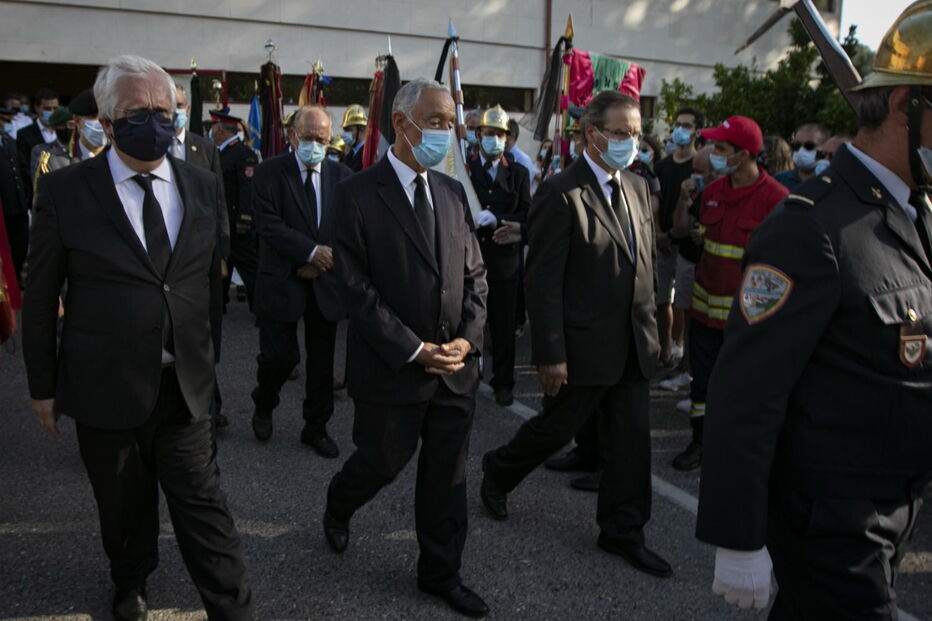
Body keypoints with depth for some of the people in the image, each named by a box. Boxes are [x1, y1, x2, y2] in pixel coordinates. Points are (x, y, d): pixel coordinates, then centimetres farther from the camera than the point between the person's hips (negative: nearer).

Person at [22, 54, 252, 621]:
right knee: (124, 505, 18)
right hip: (104, 385, -1)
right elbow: (41, 296, -1)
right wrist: (43, 385, 2)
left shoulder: (204, 186, 2)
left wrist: (206, 357, 13)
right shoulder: (65, 190, -6)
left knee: (203, 506, 3)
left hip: (184, 384, 1)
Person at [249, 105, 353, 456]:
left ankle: (316, 428, 26)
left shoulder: (342, 176, 5)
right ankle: (263, 406, 27)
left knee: (322, 360, 9)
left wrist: (324, 262, -11)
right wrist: (312, 251, -22)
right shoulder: (270, 172, -3)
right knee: (281, 355, -5)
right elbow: (269, 225, -14)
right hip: (282, 280, -3)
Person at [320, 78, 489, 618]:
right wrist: (413, 349, -15)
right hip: (392, 368, -5)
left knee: (447, 476, 12)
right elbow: (354, 286, -14)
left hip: (457, 367, 5)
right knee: (383, 463, 12)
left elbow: (475, 274, 10)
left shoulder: (453, 192, 9)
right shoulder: (358, 194, -10)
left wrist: (467, 339, -5)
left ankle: (441, 573, 30)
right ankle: (339, 508, 46)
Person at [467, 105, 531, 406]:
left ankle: (503, 382, 20)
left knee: (503, 327, 8)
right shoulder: (464, 170, 4)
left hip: (503, 261, 1)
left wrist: (493, 219, -15)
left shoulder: (518, 173, 9)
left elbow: (526, 216, 0)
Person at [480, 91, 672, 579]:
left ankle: (622, 531, 27)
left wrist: (650, 327, 12)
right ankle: (498, 472, 39)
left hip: (634, 345, 7)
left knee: (632, 438, 11)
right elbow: (544, 281, -17)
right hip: (584, 346, -7)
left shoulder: (637, 188, 9)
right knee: (556, 427, 10)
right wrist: (550, 354, -18)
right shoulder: (561, 193, -15)